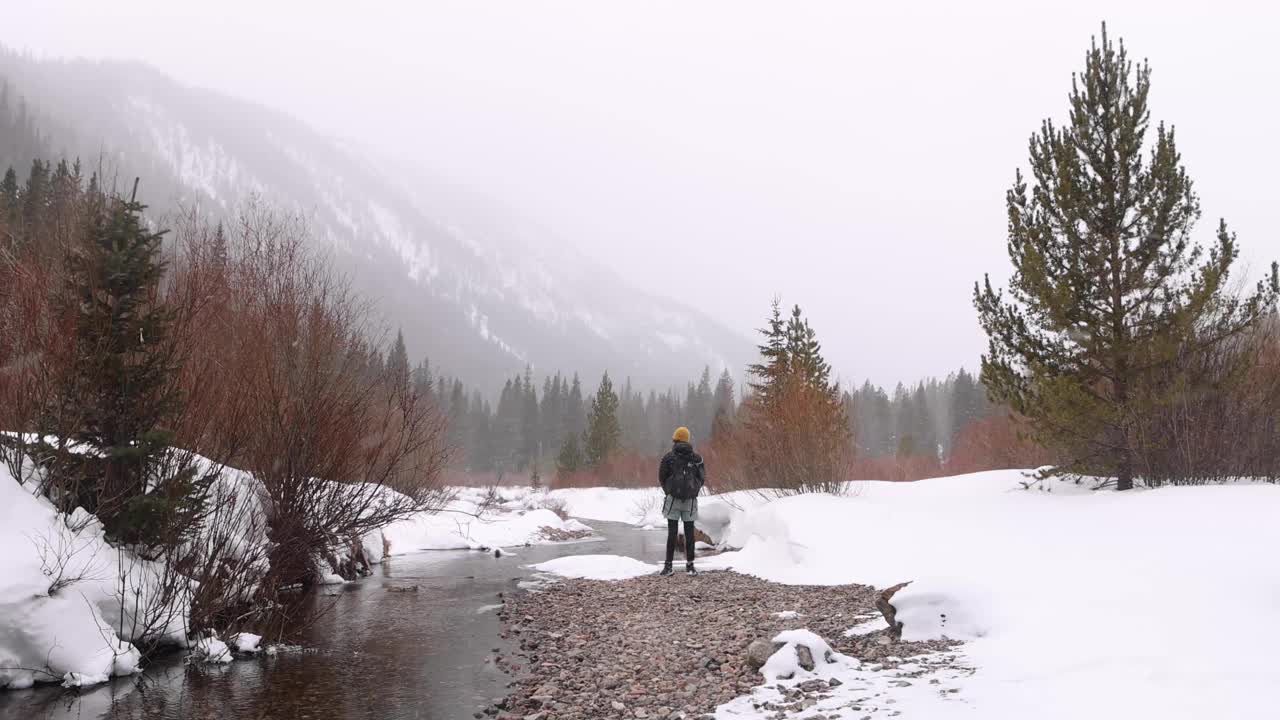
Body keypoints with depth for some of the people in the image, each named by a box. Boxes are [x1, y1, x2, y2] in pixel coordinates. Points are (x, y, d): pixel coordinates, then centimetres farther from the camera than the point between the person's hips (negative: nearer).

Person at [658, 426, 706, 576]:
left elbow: (662, 479, 2)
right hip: (691, 501, 1)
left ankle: (668, 565, 1)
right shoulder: (697, 458, 1)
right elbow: (702, 479, 5)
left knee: (672, 533, 2)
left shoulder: (668, 458, -4)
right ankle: (690, 565, 9)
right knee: (689, 533, 7)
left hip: (673, 500, -1)